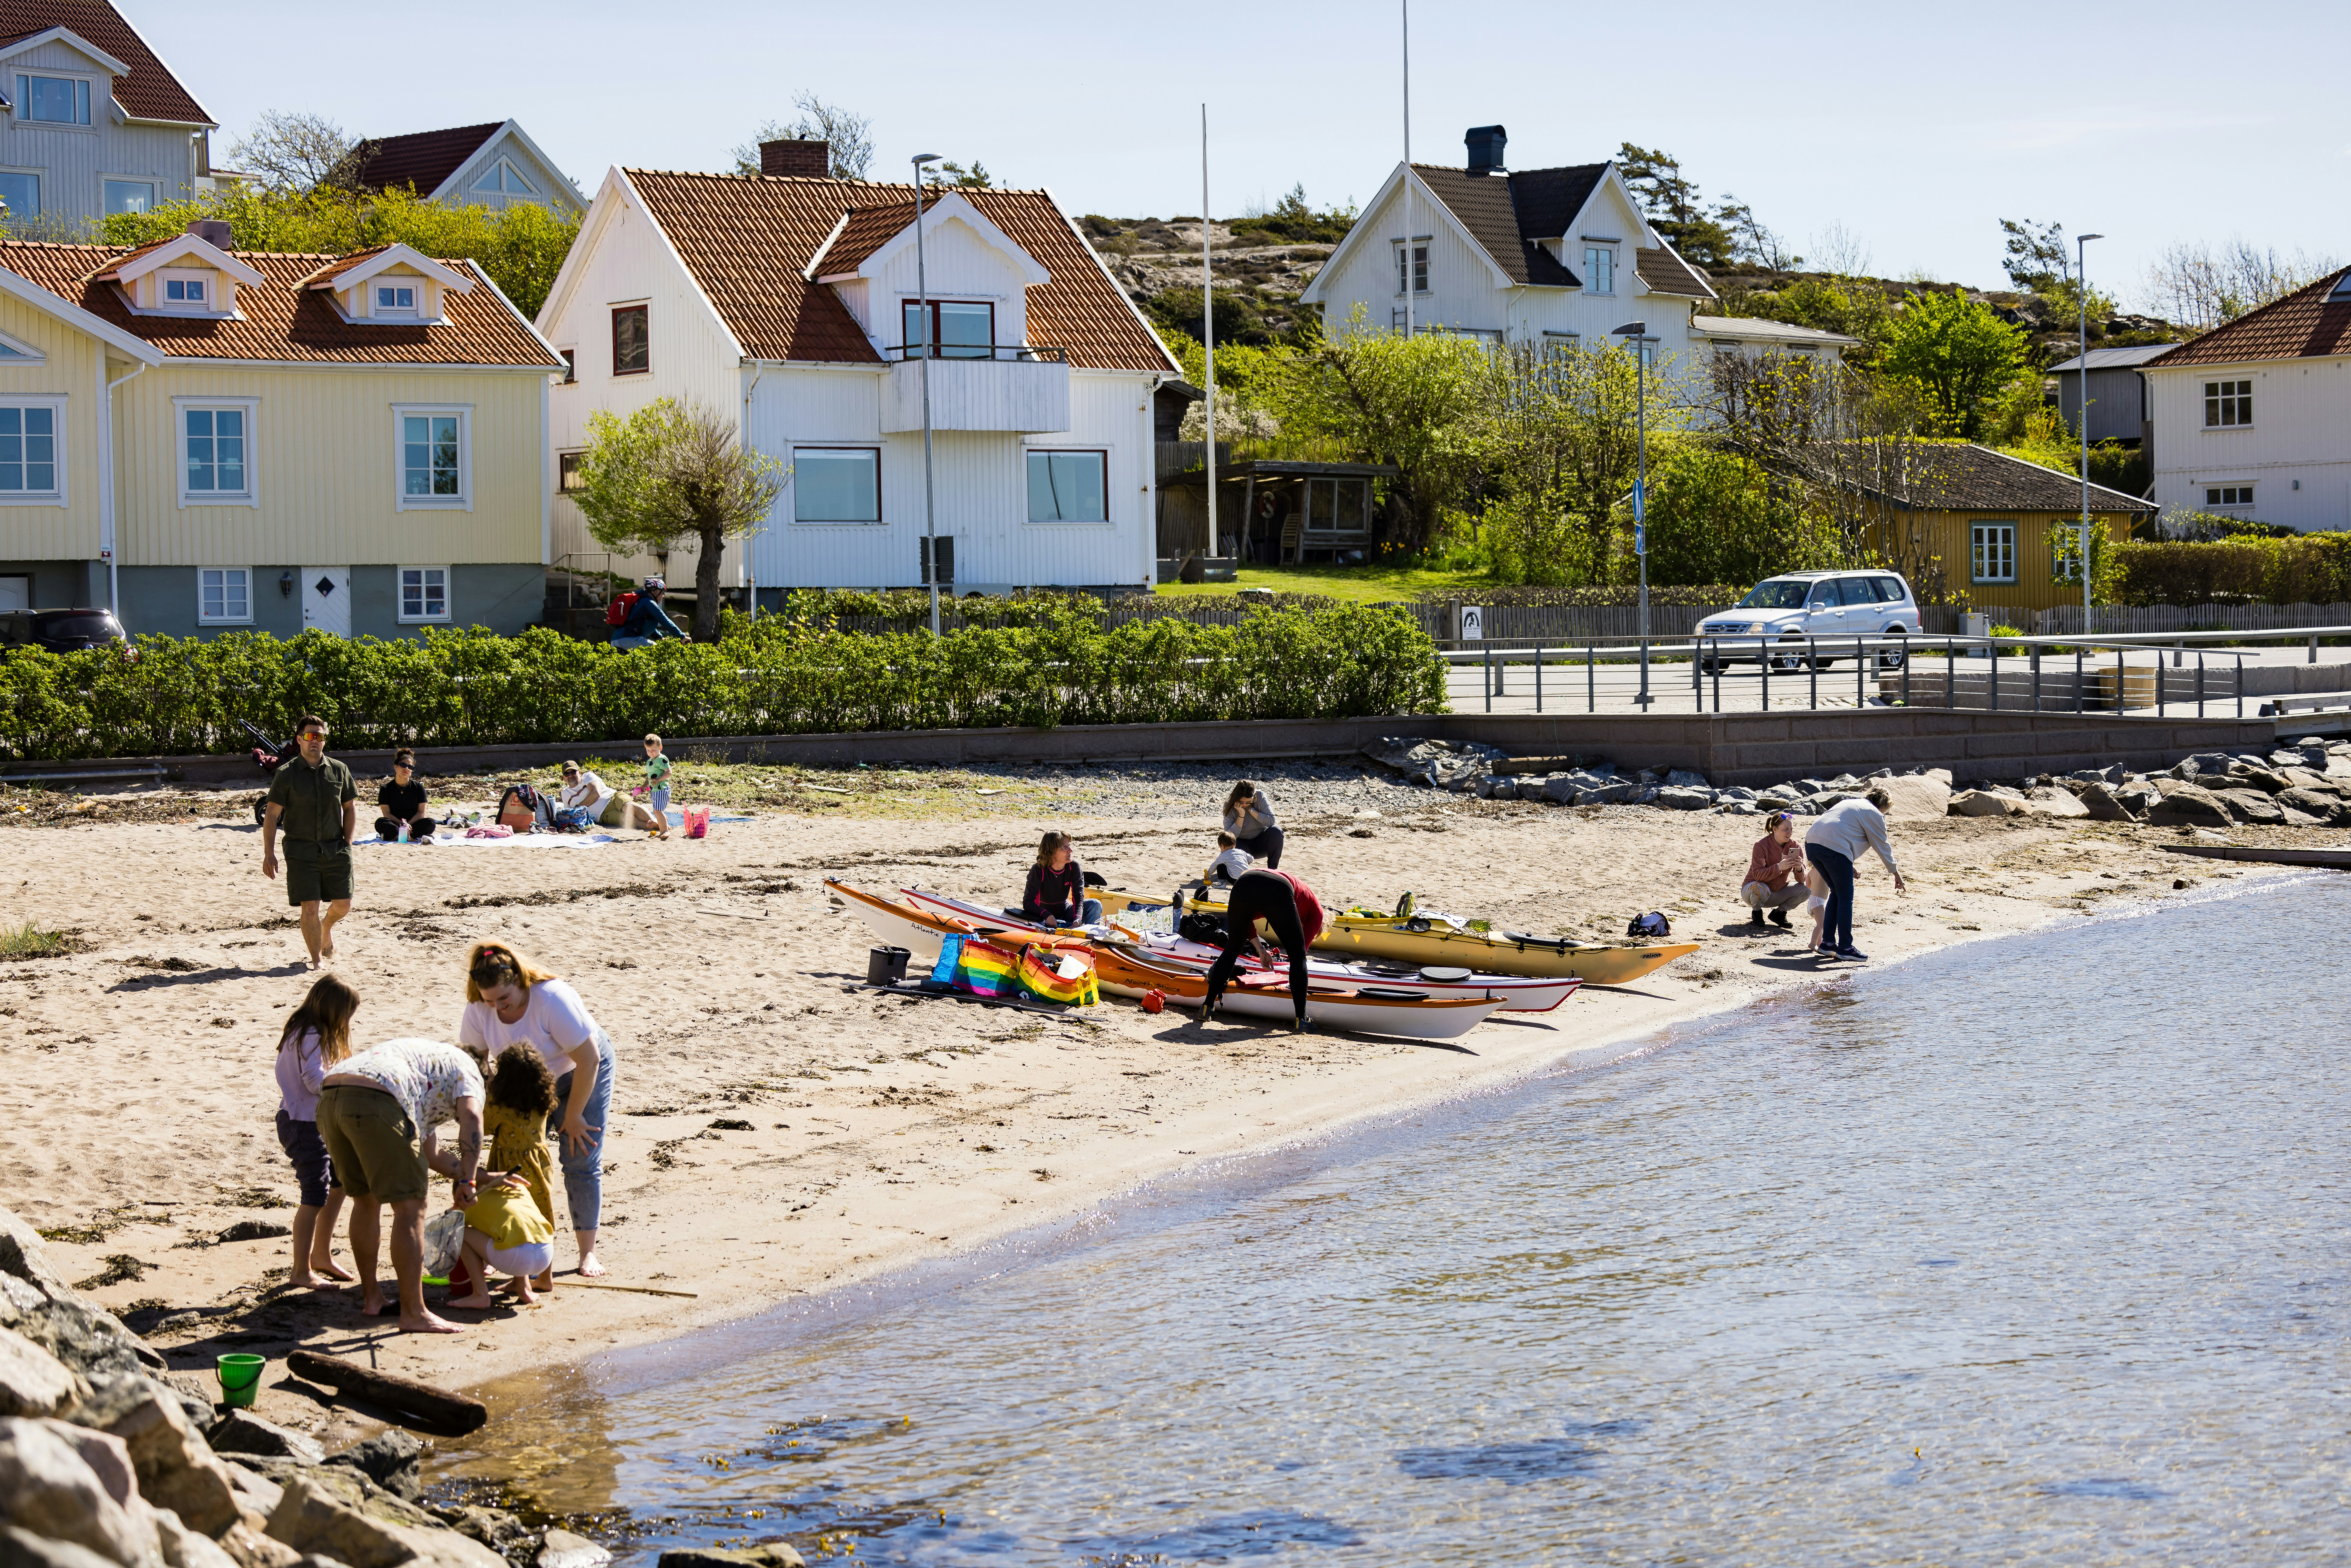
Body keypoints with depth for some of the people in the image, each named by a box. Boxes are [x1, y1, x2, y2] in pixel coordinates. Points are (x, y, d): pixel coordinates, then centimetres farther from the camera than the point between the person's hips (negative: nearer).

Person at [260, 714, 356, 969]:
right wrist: (269, 853, -7)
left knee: (343, 905, 4)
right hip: (301, 850, -3)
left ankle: (327, 928, 39)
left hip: (335, 850, 3)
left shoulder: (339, 771, 6)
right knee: (310, 908, -7)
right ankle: (317, 959, 7)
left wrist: (347, 842, 7)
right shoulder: (287, 774, -2)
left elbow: (350, 807, 15)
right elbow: (271, 814, -2)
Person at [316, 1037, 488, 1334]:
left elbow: (433, 1155, 46)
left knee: (365, 1200, 26)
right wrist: (469, 1181, -2)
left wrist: (485, 1178, 49)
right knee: (409, 1206, -3)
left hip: (329, 1100, 9)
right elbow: (471, 1116, -2)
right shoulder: (465, 1068, 21)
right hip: (375, 1099, -9)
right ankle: (414, 1314, -3)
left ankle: (371, 1297, 36)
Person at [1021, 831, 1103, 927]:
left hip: (1065, 911, 5)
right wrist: (1047, 916, -44)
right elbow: (1028, 902, -25)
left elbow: (1079, 897, -19)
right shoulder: (1038, 871, -20)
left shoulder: (1073, 867, -10)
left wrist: (1078, 920, -40)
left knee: (1095, 904, -21)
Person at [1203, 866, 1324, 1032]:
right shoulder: (1316, 911, 31)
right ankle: (1301, 1020, 11)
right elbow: (1302, 948, 22)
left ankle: (1208, 1007, 23)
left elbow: (1244, 919, 34)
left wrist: (1260, 950, 37)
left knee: (1232, 949, 23)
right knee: (1298, 956, 14)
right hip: (1278, 893, -4)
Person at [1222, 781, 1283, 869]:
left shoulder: (1260, 796, -14)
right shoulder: (1229, 806, -15)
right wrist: (1241, 815, -29)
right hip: (1243, 844, -1)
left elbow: (1271, 821, -22)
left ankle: (1273, 869, -16)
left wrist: (1251, 810, -26)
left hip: (1261, 843, 1)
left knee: (1276, 831, -29)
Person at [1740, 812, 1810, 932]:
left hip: (1779, 893, 5)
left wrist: (1800, 869, -35)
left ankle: (1779, 913, 5)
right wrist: (1779, 867, -46)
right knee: (1761, 889, -39)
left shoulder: (1796, 847, -8)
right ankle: (1756, 913, -4)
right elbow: (1758, 875, -31)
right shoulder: (1761, 846, -21)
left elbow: (1801, 880, -12)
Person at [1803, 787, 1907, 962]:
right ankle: (1845, 947, 3)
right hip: (1834, 848, -8)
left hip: (1812, 843, 8)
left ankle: (1827, 943, 20)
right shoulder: (1875, 814, 8)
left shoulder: (1849, 803, 32)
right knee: (1845, 898, 2)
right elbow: (1883, 848, 11)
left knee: (1837, 894, 19)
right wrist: (1896, 874, 21)